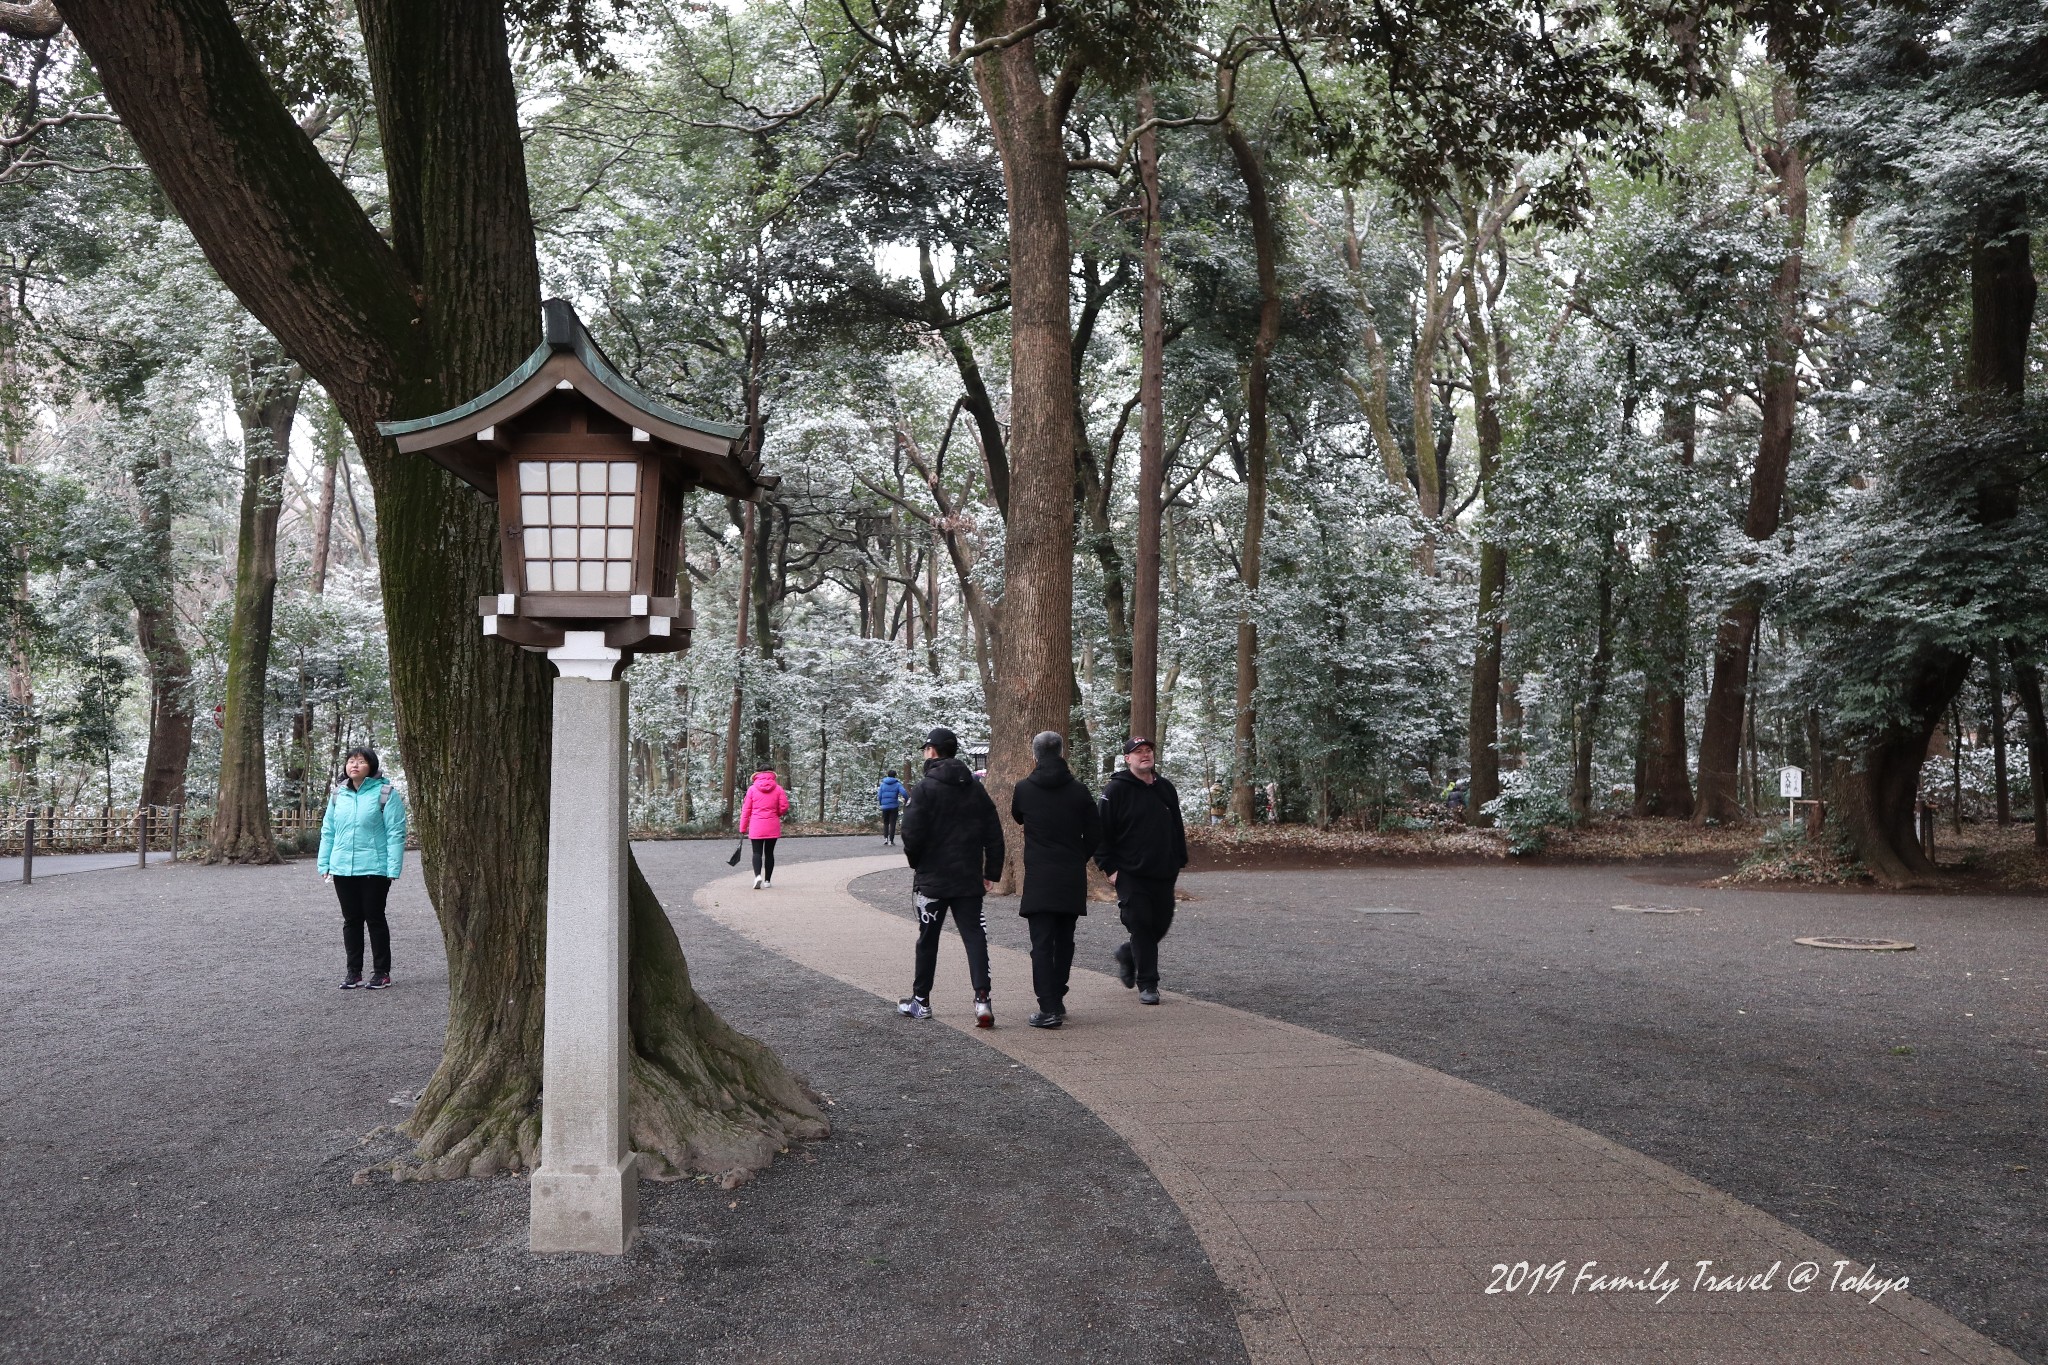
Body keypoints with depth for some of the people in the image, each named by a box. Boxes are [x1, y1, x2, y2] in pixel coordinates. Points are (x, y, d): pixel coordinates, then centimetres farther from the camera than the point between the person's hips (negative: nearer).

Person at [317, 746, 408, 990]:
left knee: (375, 919, 3)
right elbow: (328, 831, 13)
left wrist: (393, 868, -15)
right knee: (351, 920, 11)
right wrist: (324, 863, 6)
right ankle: (354, 971, 20)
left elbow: (395, 833, -10)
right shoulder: (338, 794, 8)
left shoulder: (385, 793, -7)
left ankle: (381, 972, 13)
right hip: (342, 869, 5)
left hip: (374, 869, -5)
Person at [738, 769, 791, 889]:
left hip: (756, 827, -1)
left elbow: (746, 809, 0)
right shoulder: (778, 789, 0)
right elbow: (784, 807, -3)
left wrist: (743, 827, 6)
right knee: (769, 852, 11)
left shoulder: (752, 789, 0)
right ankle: (767, 880, 14)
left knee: (757, 852, 0)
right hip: (773, 827, 1)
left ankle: (758, 875, -23)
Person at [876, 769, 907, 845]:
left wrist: (880, 803, 21)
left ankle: (885, 837, 1)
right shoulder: (897, 784, -3)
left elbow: (879, 796, 4)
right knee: (892, 823, 4)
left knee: (885, 823, 16)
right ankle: (891, 839, 0)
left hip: (885, 807, 2)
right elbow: (904, 793, -16)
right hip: (894, 807, -2)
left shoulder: (883, 784, 4)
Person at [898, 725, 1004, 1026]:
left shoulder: (925, 788, -10)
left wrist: (915, 862, 3)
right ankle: (982, 998, -13)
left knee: (928, 939, 9)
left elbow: (912, 833, -16)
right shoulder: (976, 788, 7)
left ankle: (921, 1001, 19)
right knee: (975, 936, 1)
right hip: (969, 879, 3)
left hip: (932, 877, -3)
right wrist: (991, 872, 12)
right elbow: (994, 834, 7)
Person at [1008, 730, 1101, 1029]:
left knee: (1042, 944, -3)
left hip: (1038, 878, -2)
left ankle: (1048, 1010, -10)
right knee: (1064, 941, 16)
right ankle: (1057, 1000, 22)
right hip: (1072, 878, 2)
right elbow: (1095, 833, 1)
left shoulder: (1023, 789, -3)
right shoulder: (1078, 791, -2)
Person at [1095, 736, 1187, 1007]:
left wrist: (1180, 861, 15)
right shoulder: (1116, 790, -6)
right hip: (1130, 874, -6)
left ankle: (1128, 953, 36)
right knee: (1141, 925, -7)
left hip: (1163, 873, 6)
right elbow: (1102, 832, -7)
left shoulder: (1165, 789, 12)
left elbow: (1177, 829, 20)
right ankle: (1147, 984, 1)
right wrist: (1109, 868, -11)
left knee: (1161, 924, 9)